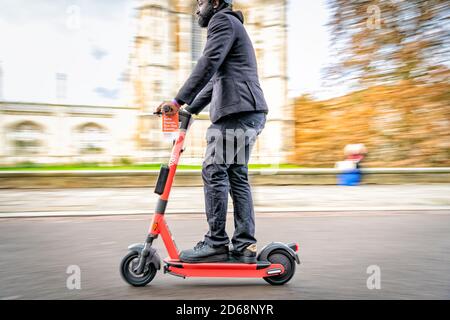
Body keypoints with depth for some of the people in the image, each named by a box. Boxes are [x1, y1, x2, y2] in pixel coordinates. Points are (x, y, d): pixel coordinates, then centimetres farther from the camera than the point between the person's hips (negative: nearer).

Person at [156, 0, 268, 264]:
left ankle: (216, 244, -8)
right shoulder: (231, 26, 35)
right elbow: (215, 81, 31)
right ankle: (245, 246, 5)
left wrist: (179, 101, -16)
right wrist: (189, 110, 24)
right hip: (249, 112, 10)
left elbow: (208, 64, -14)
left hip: (238, 110, -10)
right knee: (237, 175, 5)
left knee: (214, 171, -11)